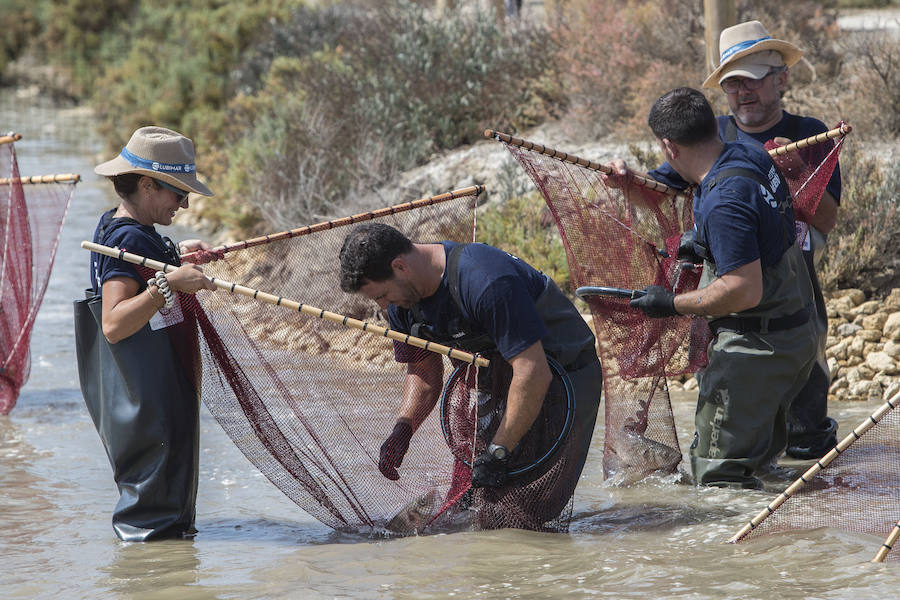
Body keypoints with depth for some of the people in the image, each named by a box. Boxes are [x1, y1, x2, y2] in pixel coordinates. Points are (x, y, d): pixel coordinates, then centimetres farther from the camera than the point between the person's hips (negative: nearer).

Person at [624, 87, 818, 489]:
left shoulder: (722, 203, -27)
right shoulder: (753, 157, 3)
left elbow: (745, 291, -28)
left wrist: (674, 304, -17)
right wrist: (700, 244, 28)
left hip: (757, 346, -10)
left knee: (720, 472, -5)